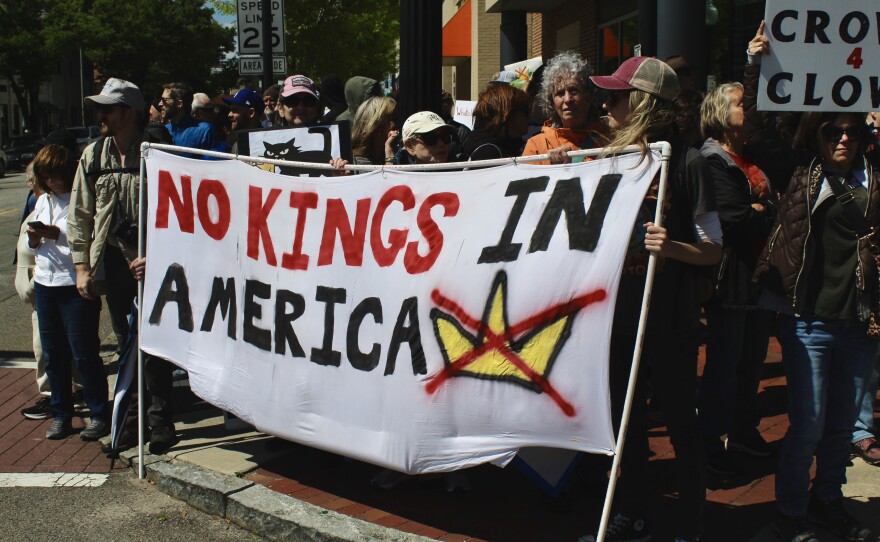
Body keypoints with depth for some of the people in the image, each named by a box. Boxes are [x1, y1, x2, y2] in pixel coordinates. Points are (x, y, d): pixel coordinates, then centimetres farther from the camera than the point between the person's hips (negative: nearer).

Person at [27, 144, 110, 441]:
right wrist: (35, 239, -1)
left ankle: (99, 415, 9)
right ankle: (61, 415, 22)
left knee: (84, 354, -2)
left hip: (76, 285, -7)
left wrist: (56, 234, -23)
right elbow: (34, 248, 20)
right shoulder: (42, 201, 15)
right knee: (53, 354, 11)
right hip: (45, 283, 7)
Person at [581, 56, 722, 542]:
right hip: (617, 307, 6)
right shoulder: (610, 157, 7)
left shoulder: (686, 161, -9)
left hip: (667, 316, -5)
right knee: (626, 416, 15)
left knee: (679, 420, 4)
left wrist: (671, 247, -27)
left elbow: (713, 250, -7)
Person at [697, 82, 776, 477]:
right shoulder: (713, 160, -11)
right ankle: (712, 443, 14)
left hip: (761, 275, 8)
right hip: (731, 278, -8)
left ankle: (745, 431, 31)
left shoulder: (757, 156, 17)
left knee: (752, 359, 16)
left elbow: (777, 203, 12)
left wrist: (759, 211, -8)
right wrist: (770, 215, -7)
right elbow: (731, 219, -21)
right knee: (724, 364, 1)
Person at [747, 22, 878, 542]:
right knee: (809, 422, 0)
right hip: (809, 318, -3)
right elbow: (760, 129, 1)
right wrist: (757, 65, -5)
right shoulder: (802, 170, 2)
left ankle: (828, 499, 34)